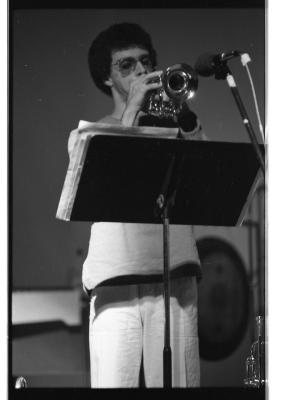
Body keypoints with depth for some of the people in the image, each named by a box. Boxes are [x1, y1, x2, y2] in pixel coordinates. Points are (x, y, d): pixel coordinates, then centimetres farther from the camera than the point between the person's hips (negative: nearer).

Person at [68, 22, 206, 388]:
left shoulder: (179, 125, 19)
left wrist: (183, 114, -6)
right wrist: (132, 111, -4)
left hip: (175, 276, 2)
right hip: (115, 282, -1)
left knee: (177, 381, -5)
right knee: (113, 383, -10)